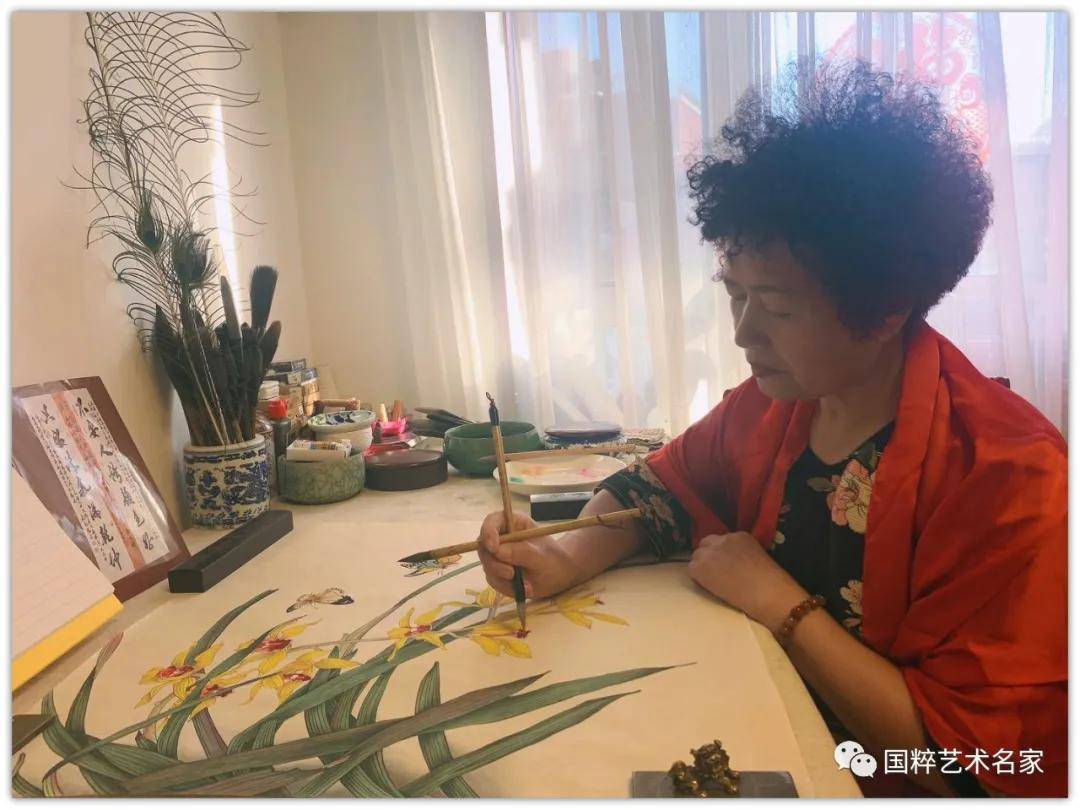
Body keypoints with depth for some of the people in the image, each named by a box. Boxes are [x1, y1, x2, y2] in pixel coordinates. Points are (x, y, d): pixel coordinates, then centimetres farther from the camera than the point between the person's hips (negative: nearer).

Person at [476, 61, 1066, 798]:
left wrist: (779, 602, -20)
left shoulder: (1008, 478, -23)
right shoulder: (775, 399, -6)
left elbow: (973, 767, -21)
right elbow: (662, 486, 6)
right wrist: (568, 559, -12)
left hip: (880, 788, -4)